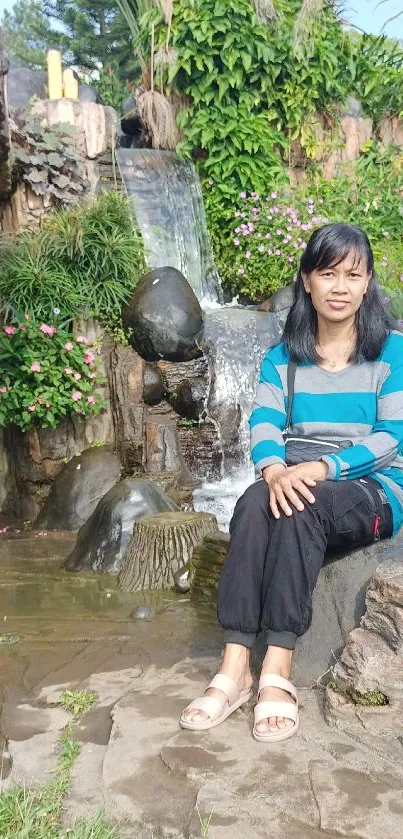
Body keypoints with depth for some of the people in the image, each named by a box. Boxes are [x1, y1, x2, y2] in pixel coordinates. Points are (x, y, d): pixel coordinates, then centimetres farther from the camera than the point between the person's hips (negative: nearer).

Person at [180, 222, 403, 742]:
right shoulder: (284, 356, 8)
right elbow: (263, 427, -5)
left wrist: (320, 469, -25)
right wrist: (275, 471, -29)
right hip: (298, 487, 3)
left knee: (302, 507, -35)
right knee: (255, 500, -31)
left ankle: (278, 670, -33)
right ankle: (235, 667, -33)